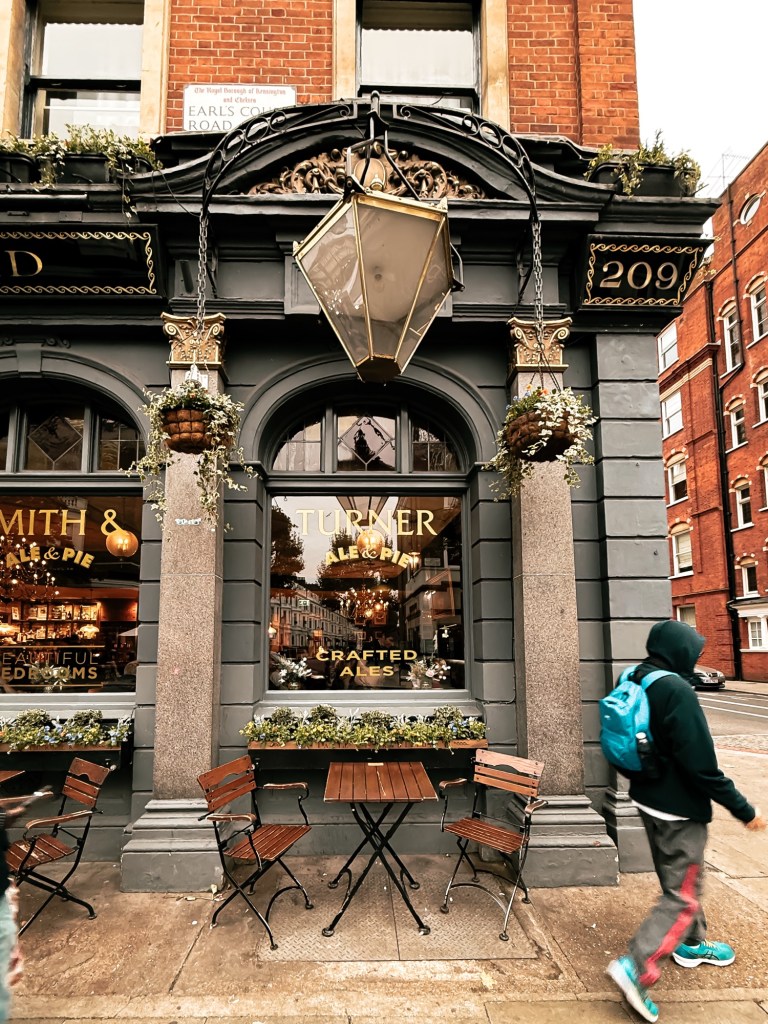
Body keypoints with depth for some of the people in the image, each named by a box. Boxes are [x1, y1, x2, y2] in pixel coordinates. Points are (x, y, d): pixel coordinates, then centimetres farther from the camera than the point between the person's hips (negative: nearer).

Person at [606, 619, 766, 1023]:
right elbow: (701, 764, -24)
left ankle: (691, 944, 43)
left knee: (680, 879, 26)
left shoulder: (636, 683, 1)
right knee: (682, 895, 1)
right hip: (678, 809, -9)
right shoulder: (677, 691, -26)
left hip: (649, 799, 9)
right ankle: (636, 966, -5)